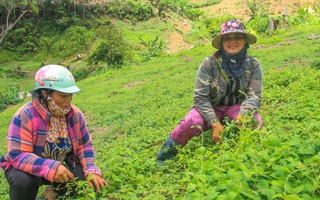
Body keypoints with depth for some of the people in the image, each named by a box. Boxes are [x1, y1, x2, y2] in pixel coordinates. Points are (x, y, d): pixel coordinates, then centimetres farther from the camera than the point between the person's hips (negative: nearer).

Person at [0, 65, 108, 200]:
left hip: (62, 166, 5)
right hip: (28, 168, -5)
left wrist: (91, 171, -18)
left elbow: (84, 145, -1)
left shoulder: (75, 114, -11)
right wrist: (51, 168, -45)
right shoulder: (25, 116, -27)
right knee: (24, 181, -37)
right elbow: (18, 155, -32)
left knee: (90, 183, -10)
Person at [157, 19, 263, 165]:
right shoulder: (210, 63, -16)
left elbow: (255, 95, -13)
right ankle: (162, 160, -11)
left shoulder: (253, 65, -7)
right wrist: (216, 124, -28)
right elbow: (200, 97, -19)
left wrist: (243, 115, -35)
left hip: (236, 108, 2)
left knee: (254, 120, -31)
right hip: (210, 108, -2)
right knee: (191, 123, -34)